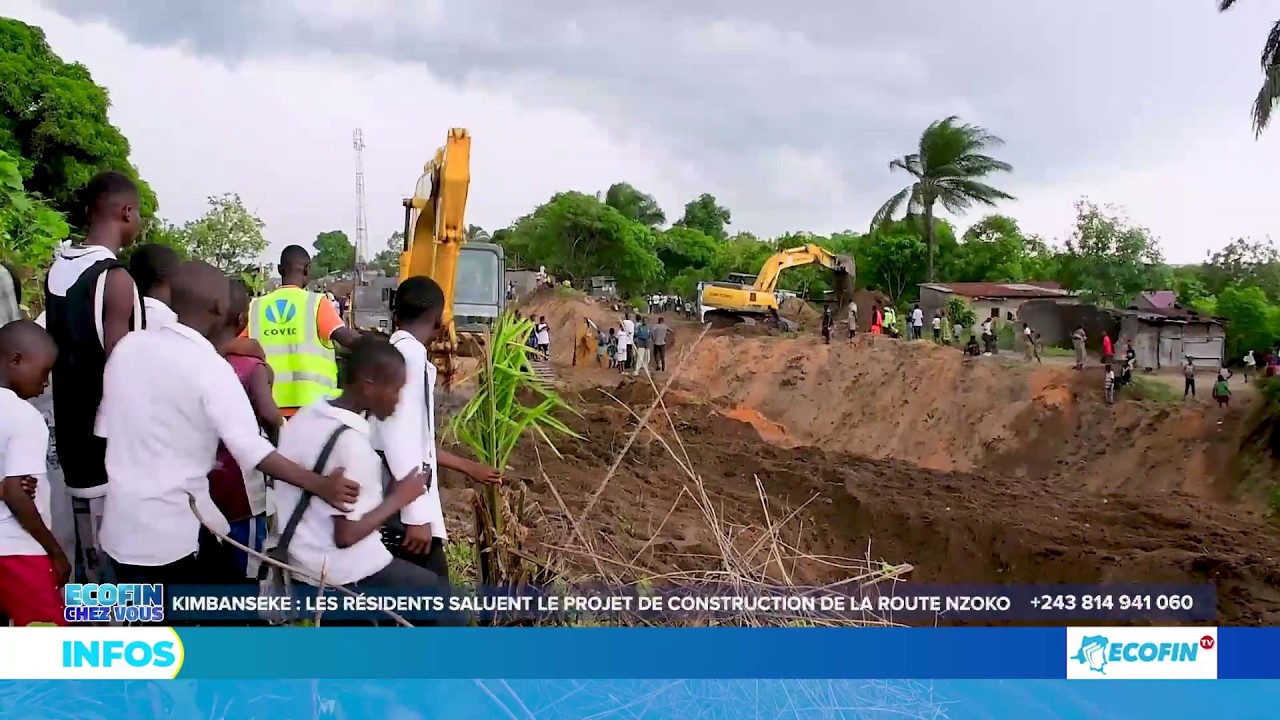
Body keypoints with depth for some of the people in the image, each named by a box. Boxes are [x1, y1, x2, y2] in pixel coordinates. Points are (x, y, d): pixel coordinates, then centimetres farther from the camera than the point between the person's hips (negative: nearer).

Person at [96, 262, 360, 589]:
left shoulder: (128, 346, 1)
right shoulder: (209, 367, -17)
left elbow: (106, 428, 11)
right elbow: (251, 449, -25)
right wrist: (320, 485, -24)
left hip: (121, 526, 6)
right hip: (176, 530, -6)